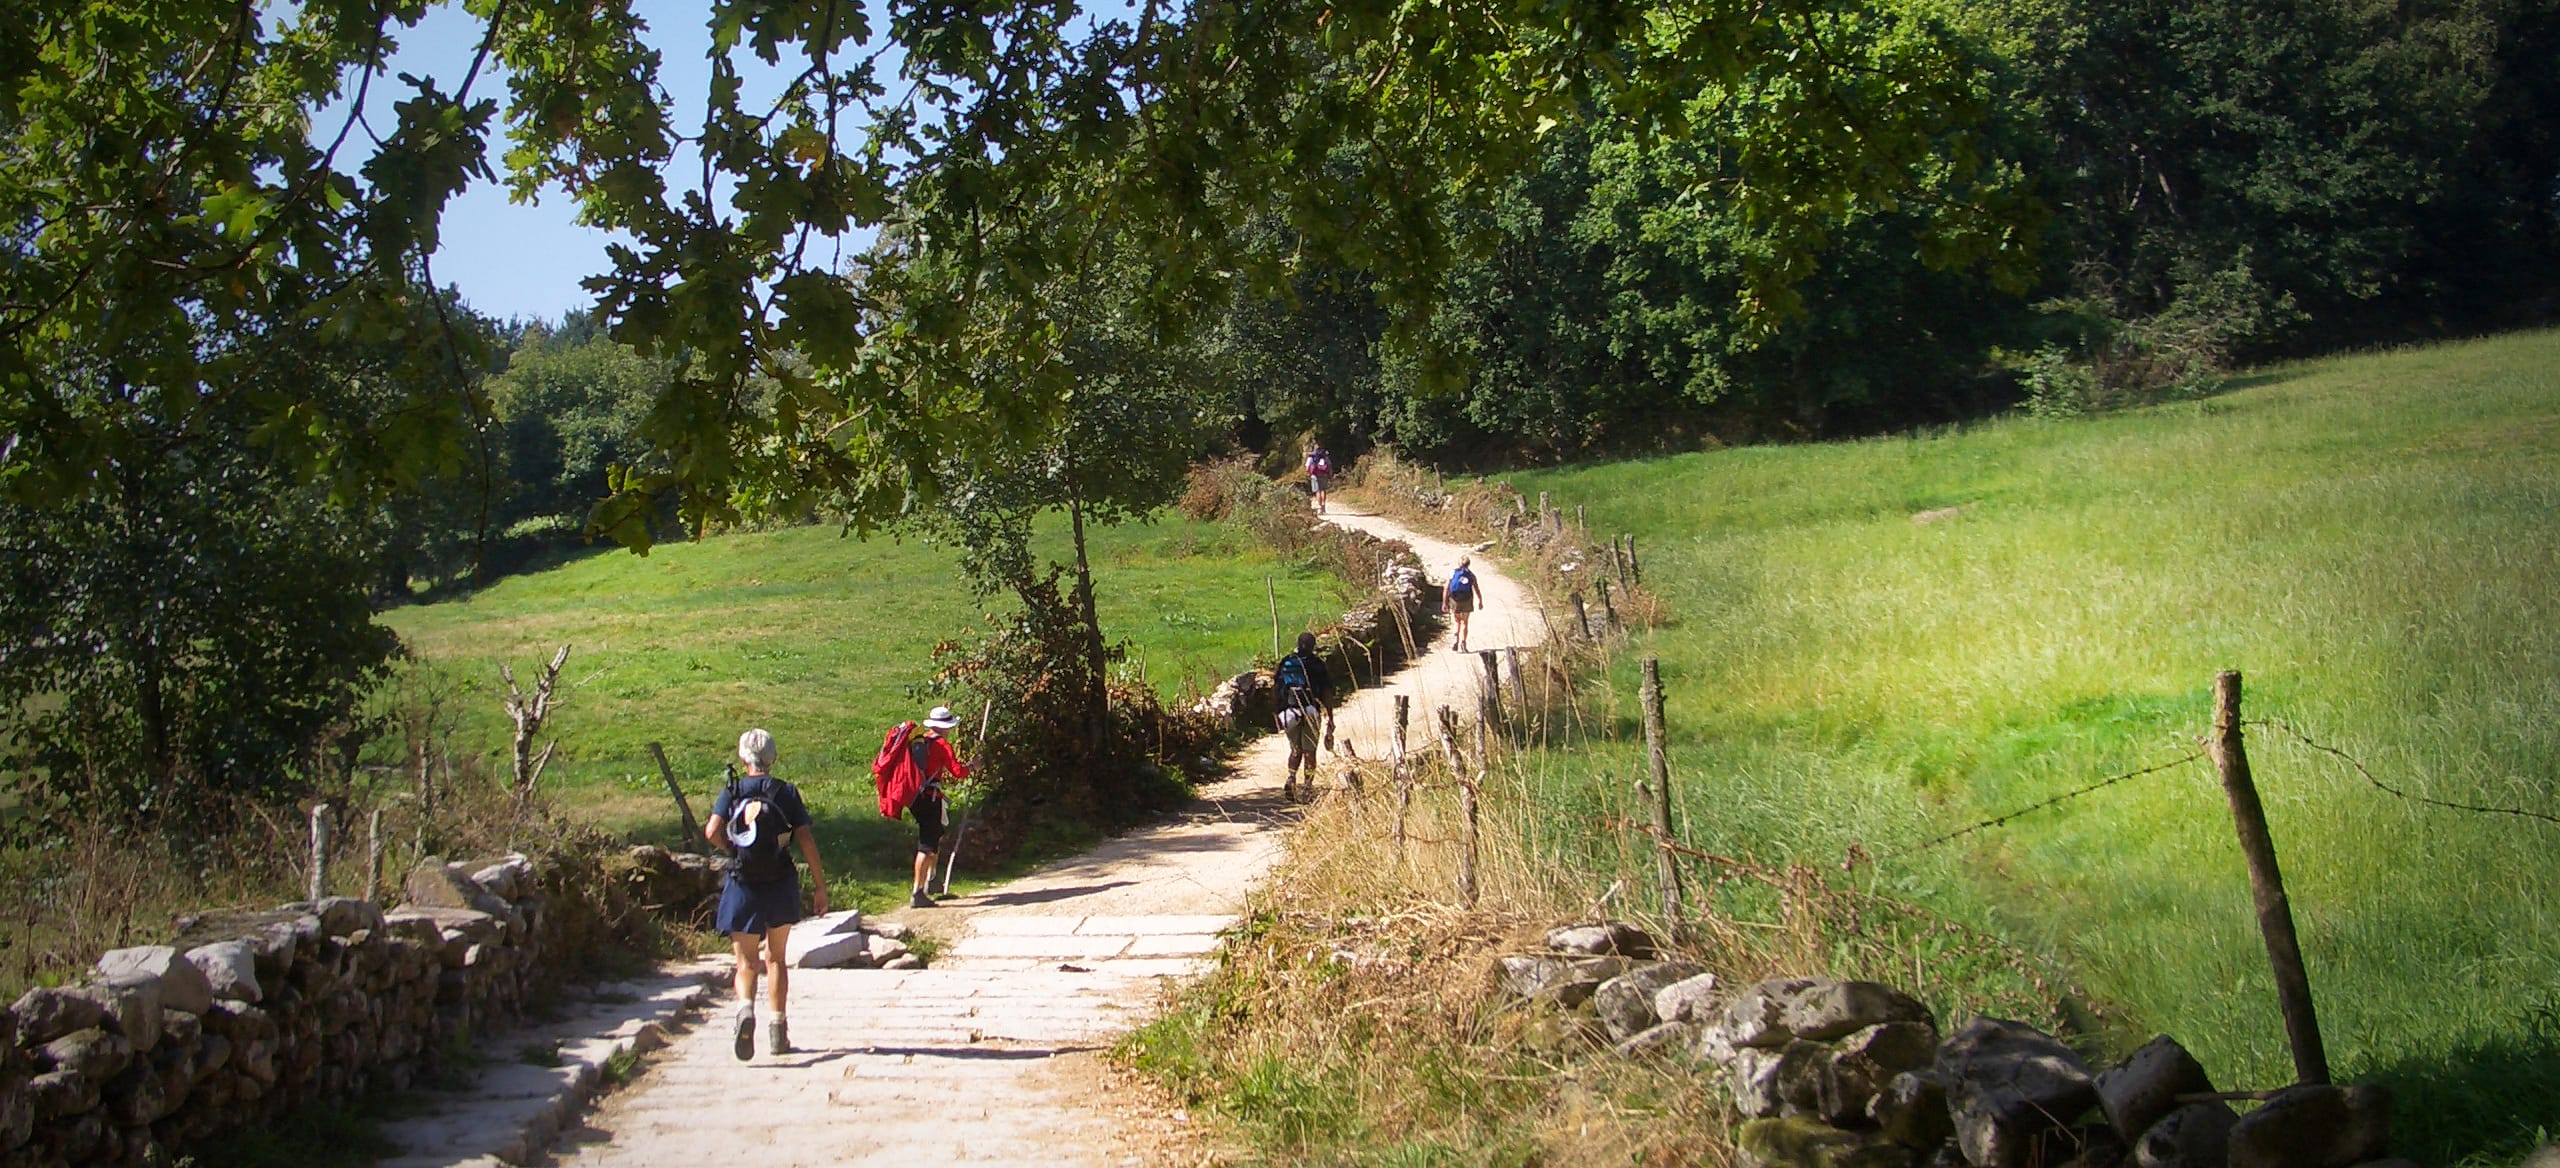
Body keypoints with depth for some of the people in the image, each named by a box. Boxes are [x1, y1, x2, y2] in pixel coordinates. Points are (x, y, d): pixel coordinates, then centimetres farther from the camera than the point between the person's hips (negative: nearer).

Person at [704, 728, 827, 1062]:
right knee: (776, 958, 16)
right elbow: (806, 839, -6)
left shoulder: (732, 791, 0)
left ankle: (745, 1009, -26)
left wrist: (733, 847, 6)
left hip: (743, 885, -1)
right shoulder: (787, 792, 0)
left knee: (746, 962, 4)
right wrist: (819, 884, -2)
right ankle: (777, 1031, 17)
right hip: (781, 884, 1)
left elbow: (712, 831, -15)